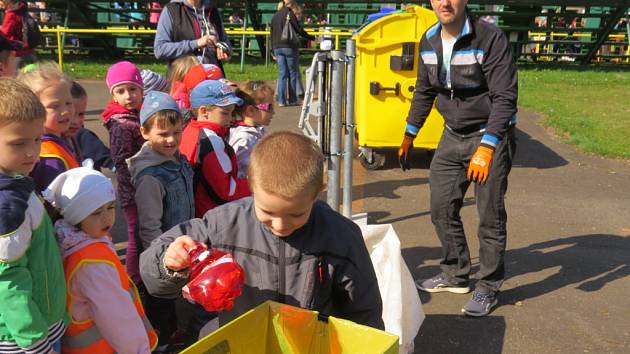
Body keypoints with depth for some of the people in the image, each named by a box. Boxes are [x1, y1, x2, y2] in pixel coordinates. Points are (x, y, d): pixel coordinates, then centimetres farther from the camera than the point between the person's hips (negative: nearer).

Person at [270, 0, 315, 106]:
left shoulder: (275, 16, 15)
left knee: (282, 74, 6)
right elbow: (299, 30, -9)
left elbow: (272, 35, 17)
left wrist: (274, 51, 21)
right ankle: (292, 100, 6)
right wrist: (312, 38, 1)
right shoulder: (289, 13, -4)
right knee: (293, 73, 4)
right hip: (289, 47, -5)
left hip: (277, 48, 5)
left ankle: (281, 100, 2)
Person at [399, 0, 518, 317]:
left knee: (490, 217, 0)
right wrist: (409, 135, 16)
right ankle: (455, 275, 28)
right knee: (442, 209, 10)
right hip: (452, 136, 6)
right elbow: (424, 92, 15)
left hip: (490, 137, -6)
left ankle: (488, 288, 17)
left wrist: (486, 147, -30)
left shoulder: (490, 39, -18)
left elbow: (505, 97, -21)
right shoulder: (429, 40, 2)